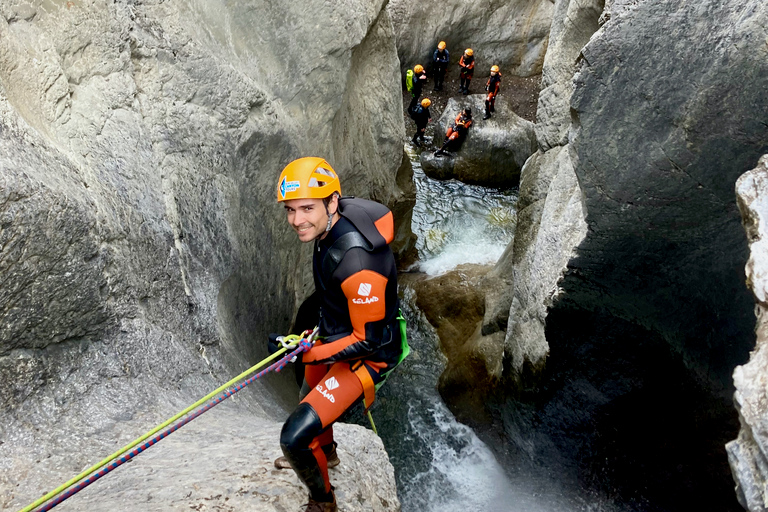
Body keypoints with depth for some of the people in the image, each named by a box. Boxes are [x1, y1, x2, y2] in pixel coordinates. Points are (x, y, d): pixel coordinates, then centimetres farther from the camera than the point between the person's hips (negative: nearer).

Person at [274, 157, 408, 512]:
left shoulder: (357, 262, -40)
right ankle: (325, 451, 65)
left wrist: (310, 355, -23)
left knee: (295, 436, -14)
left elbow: (369, 340, -28)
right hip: (332, 334, 9)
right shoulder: (333, 221, -14)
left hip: (367, 355, -9)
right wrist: (316, 302, 13)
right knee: (310, 397, 33)